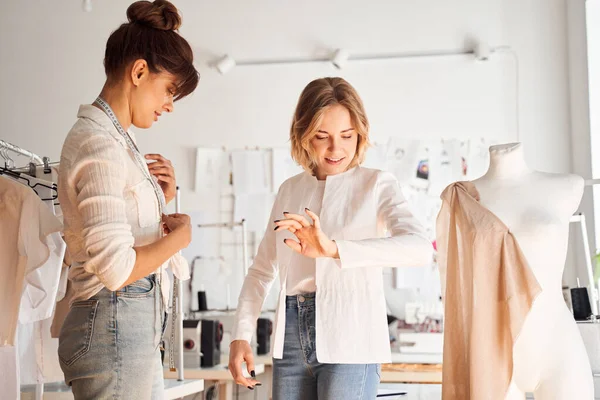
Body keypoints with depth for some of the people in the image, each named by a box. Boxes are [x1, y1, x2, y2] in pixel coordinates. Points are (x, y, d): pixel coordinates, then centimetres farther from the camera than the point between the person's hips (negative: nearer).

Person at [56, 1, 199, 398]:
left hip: (139, 327, 10)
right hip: (114, 324, -10)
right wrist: (180, 234, -9)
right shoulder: (100, 144, -16)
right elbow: (116, 268, -23)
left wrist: (163, 198, 3)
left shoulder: (120, 139, 14)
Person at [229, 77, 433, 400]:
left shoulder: (377, 185, -1)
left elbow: (420, 248, -19)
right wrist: (241, 335, 2)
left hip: (350, 340, -4)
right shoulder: (290, 190, 13)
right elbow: (262, 269, 15)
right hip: (292, 339, 4)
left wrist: (335, 249, -31)